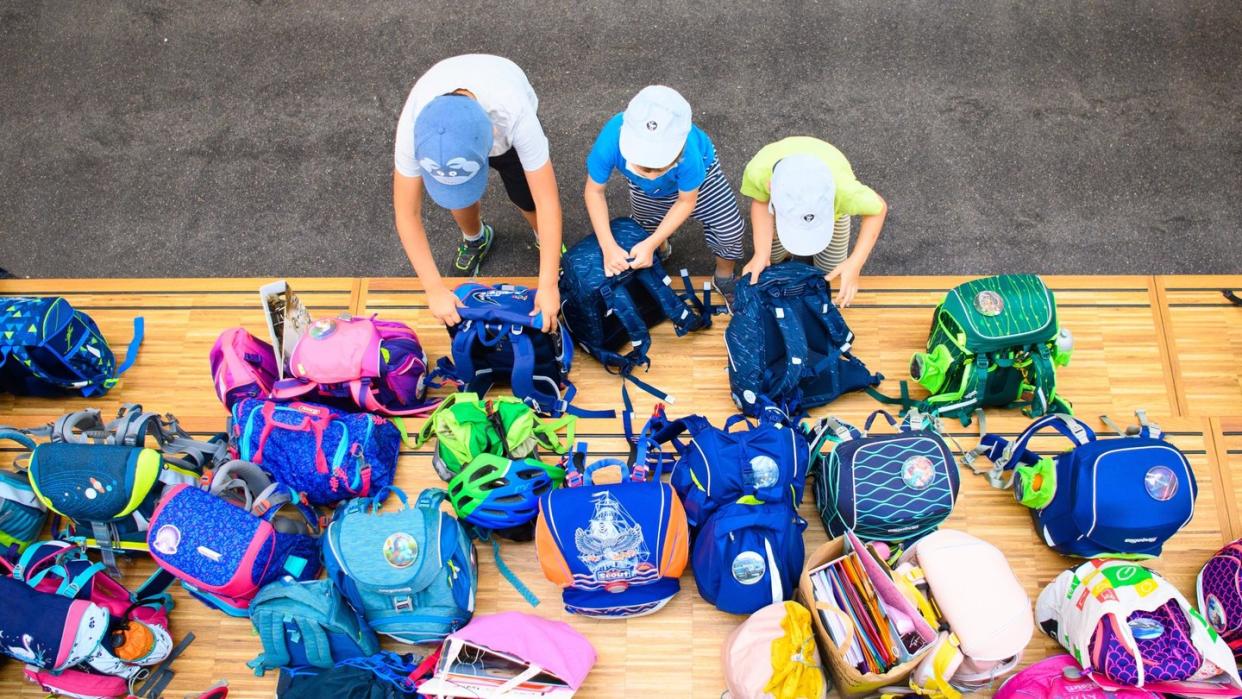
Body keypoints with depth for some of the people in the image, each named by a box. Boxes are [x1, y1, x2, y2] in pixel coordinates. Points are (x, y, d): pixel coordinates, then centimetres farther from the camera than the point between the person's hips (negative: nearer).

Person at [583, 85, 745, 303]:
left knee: (730, 228, -8)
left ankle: (724, 278, 23)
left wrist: (651, 244, -33)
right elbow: (594, 191, -26)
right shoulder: (611, 141, -47)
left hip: (698, 176, -2)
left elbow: (686, 202, -26)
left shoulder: (688, 153, -48)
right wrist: (608, 246, -32)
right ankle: (661, 249, 57)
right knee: (647, 228, 21)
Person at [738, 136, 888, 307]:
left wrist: (855, 264, -34)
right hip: (783, 197, 1)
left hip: (831, 203, 0)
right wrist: (761, 254, -31)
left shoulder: (843, 187, -49)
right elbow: (761, 201, -21)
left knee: (830, 269, 7)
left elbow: (879, 208, -25)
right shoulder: (758, 171, -46)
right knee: (771, 256, 11)